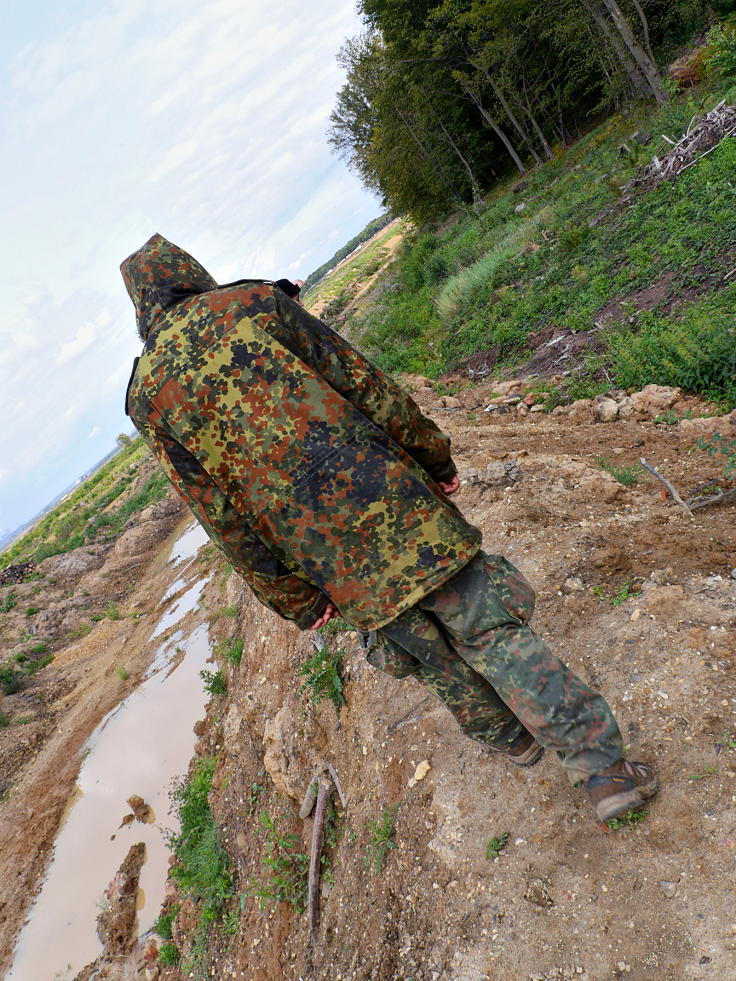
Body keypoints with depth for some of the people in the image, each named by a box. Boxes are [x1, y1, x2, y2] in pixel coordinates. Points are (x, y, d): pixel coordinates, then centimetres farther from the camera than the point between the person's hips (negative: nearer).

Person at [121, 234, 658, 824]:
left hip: (322, 552, 3)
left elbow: (224, 518, 5)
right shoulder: (251, 303, 3)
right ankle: (605, 769, 14)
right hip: (378, 497, -2)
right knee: (491, 629, 8)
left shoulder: (147, 398, 8)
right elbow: (360, 381, -1)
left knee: (433, 655, 21)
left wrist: (297, 600, 12)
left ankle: (515, 742, 43)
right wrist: (435, 457, 9)